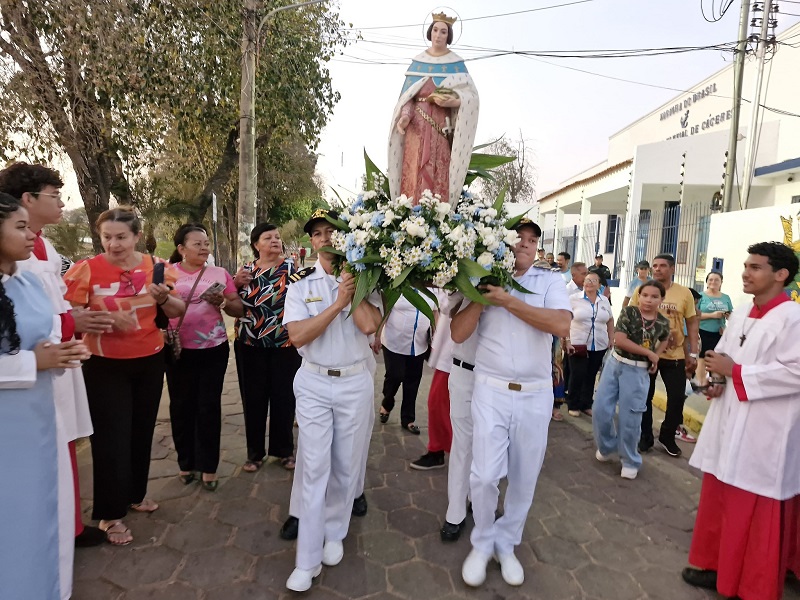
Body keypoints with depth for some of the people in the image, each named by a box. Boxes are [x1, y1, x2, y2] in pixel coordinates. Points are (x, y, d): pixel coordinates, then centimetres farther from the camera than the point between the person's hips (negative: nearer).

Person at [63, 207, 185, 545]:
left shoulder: (156, 266, -2)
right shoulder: (86, 270, -11)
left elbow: (178, 311, 3)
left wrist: (164, 297, -19)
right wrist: (101, 317, -28)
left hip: (150, 361, 4)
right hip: (105, 366, -3)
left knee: (142, 429, 14)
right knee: (111, 437, -1)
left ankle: (136, 494, 35)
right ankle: (110, 514, 16)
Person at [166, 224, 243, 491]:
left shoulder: (220, 274, 3)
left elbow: (239, 309, 2)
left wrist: (222, 302, -17)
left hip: (213, 349, 0)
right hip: (178, 350, 0)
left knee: (209, 406, 4)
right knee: (181, 406, 9)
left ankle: (208, 466, 16)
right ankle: (186, 462, 26)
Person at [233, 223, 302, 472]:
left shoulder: (292, 269, -2)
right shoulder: (245, 270, 7)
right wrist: (236, 283, -6)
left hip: (284, 345, -2)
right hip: (249, 346, 2)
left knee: (283, 398, 7)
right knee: (253, 400, 9)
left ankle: (284, 449, 26)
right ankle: (255, 452, 26)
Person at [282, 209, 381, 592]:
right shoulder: (301, 284, -1)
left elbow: (368, 325, -19)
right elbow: (297, 336, -14)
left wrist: (350, 280, -13)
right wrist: (337, 304, -19)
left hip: (356, 382, 1)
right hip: (314, 383, 0)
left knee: (346, 466, 13)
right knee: (314, 468, 3)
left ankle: (334, 534, 37)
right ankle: (308, 559, 16)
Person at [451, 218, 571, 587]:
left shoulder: (550, 282, 2)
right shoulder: (485, 280, 3)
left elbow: (562, 325, -17)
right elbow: (458, 333, -3)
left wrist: (509, 301, -18)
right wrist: (481, 295, -13)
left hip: (536, 395, 1)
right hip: (491, 391, -1)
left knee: (524, 478, 13)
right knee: (484, 475, -3)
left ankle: (506, 543, 35)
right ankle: (482, 543, 24)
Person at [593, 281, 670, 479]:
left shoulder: (663, 323, -1)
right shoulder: (628, 312, -9)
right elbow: (619, 340, -18)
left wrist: (656, 356, 4)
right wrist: (649, 353, -15)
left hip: (638, 371, 0)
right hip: (615, 363, 0)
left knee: (629, 418, 3)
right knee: (601, 409, 0)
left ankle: (630, 462, 21)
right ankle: (607, 447, 26)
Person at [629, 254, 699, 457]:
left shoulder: (684, 293, -3)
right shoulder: (641, 291, -3)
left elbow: (692, 324, 3)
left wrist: (693, 353, 0)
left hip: (674, 356, 0)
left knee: (677, 397, 5)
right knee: (645, 397, 10)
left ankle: (667, 437, 28)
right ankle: (645, 437, 27)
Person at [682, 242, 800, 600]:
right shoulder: (740, 314, 9)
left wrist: (735, 372, -19)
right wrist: (718, 379, -1)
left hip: (764, 432, -8)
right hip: (728, 420, 8)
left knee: (755, 513, 6)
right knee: (718, 499, 17)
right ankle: (718, 565, 35)